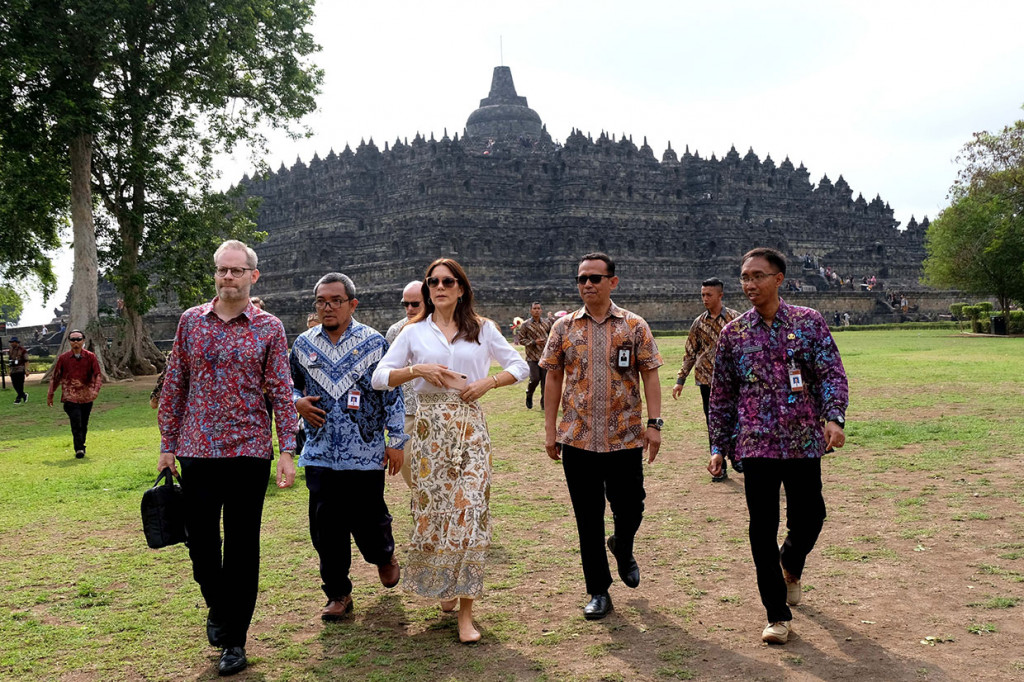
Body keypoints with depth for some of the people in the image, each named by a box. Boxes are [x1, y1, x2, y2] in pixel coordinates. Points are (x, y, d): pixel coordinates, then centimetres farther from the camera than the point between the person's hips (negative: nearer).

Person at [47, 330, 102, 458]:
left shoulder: (90, 357, 1)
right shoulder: (63, 358, 2)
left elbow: (98, 374, -2)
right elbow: (55, 376, 12)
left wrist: (96, 389, -19)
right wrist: (50, 394, 13)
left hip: (87, 397, 2)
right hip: (70, 396, -2)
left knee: (84, 424, 12)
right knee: (76, 423, -15)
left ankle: (81, 447, 28)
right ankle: (79, 449, -15)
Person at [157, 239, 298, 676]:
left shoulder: (269, 328, 1)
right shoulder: (191, 321, 6)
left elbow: (282, 392, -1)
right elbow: (174, 386, 9)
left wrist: (287, 451, -7)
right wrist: (167, 445, 7)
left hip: (250, 451, -2)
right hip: (197, 451, 2)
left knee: (243, 547, 4)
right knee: (201, 541, 9)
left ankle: (234, 640, 17)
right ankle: (217, 608, 38)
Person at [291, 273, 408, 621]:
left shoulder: (374, 343, -3)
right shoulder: (303, 344, 6)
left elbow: (392, 394, -1)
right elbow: (291, 385, 20)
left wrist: (396, 441, -3)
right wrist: (297, 402, -3)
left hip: (365, 454, -2)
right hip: (320, 454, 3)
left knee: (368, 520, 5)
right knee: (326, 527, 5)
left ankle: (384, 556, 40)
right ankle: (337, 593, 21)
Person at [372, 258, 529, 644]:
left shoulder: (482, 329, 9)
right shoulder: (415, 332, 9)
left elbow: (520, 367, 10)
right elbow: (379, 378, 4)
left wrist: (488, 382, -7)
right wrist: (417, 369, -12)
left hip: (470, 426, -1)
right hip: (430, 427, 1)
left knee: (470, 509, -8)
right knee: (432, 507, 3)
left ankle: (465, 613, -3)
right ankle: (442, 583, 32)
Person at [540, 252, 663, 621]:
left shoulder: (635, 326, 1)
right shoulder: (564, 327, 4)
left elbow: (649, 374, 1)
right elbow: (554, 378, 7)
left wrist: (654, 423, -7)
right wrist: (550, 429, 4)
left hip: (625, 438, -1)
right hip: (577, 438, 1)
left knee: (630, 509, 7)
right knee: (588, 519, 6)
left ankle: (622, 547, 42)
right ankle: (598, 591, 20)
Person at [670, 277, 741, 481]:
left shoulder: (735, 318, -1)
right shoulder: (699, 323, 6)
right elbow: (690, 353, 10)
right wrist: (680, 380, 7)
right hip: (707, 380, 2)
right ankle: (719, 468, 14)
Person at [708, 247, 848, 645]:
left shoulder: (809, 322, 2)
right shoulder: (732, 334, 5)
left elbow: (832, 373, -3)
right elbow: (722, 395, 10)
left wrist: (834, 418, -20)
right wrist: (719, 447, 8)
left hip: (804, 441, 0)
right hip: (756, 444, 0)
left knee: (809, 517, 7)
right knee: (763, 529, 0)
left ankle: (791, 566, 43)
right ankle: (777, 615, 13)